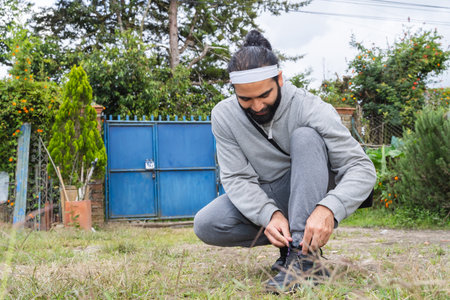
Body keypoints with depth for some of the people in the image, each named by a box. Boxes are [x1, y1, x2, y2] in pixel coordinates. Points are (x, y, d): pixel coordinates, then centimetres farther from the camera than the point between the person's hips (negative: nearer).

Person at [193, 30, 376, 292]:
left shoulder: (312, 109, -23)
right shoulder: (224, 116, -13)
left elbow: (362, 168, -26)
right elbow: (237, 178, -16)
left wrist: (328, 209, -45)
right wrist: (269, 214, -35)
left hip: (309, 196, -2)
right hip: (263, 200, 3)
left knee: (306, 137, -31)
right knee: (205, 226, -23)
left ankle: (306, 258, -33)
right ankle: (290, 239, -4)